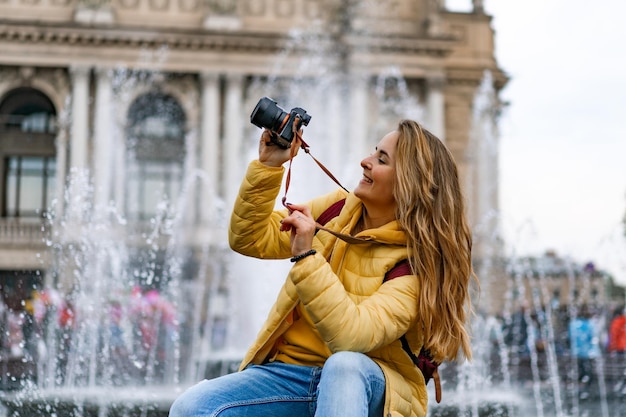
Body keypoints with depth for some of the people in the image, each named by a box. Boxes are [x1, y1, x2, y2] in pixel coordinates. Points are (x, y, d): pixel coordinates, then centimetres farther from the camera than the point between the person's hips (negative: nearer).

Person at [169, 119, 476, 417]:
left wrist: (306, 257, -31)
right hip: (291, 369, 5)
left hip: (367, 384, -4)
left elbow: (353, 336, -26)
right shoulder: (340, 208, 4)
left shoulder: (417, 259, -13)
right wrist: (267, 166, -6)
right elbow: (250, 239, 6)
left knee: (344, 363, -41)